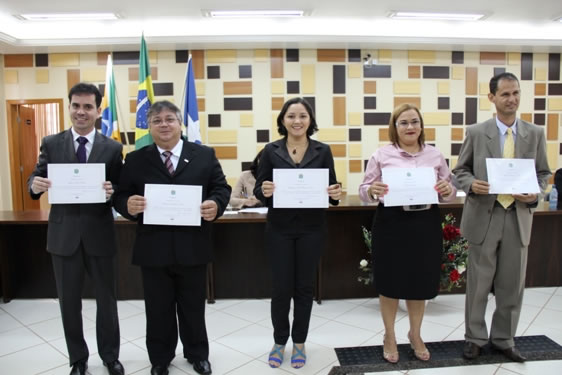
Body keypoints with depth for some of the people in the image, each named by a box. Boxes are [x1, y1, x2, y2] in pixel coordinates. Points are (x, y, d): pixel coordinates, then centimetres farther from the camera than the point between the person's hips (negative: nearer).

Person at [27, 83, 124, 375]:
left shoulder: (112, 148, -1)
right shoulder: (51, 144, 2)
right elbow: (35, 179, 3)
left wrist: (112, 192, -24)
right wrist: (35, 184, -20)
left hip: (99, 235, -1)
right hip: (63, 234, 1)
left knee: (106, 299, 13)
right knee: (69, 301, 14)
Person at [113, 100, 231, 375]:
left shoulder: (205, 155, 3)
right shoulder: (135, 159, 3)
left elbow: (221, 188, 1)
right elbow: (120, 196, 0)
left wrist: (216, 204, -20)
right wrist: (129, 205, -23)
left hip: (192, 247, 0)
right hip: (153, 249, 1)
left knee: (193, 307, 17)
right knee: (158, 309, 16)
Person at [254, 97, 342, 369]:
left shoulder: (322, 151, 1)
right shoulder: (271, 151, -1)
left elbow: (331, 188, 3)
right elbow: (258, 190, -1)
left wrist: (335, 195, -19)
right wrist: (264, 191, -23)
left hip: (311, 229, 1)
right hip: (279, 229, 0)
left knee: (304, 286, 11)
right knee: (281, 288, 5)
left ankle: (299, 343, 29)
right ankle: (279, 342, 28)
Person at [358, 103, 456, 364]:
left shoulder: (435, 155, 7)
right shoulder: (382, 155, -1)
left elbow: (450, 191, 9)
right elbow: (364, 191, -1)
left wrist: (448, 190, -13)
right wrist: (372, 190, -23)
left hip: (426, 224, 3)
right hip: (391, 224, -2)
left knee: (420, 281, 13)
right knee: (391, 281, 8)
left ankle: (415, 335, 35)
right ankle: (389, 336, 28)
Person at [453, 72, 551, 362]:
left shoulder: (535, 134, 7)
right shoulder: (476, 132, 0)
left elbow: (543, 173, 11)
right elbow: (460, 171, 4)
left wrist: (536, 194, -9)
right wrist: (472, 184, -17)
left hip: (519, 218, 2)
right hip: (484, 216, -2)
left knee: (512, 286, 11)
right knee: (478, 284, 7)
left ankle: (504, 339, 29)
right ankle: (474, 338, 24)